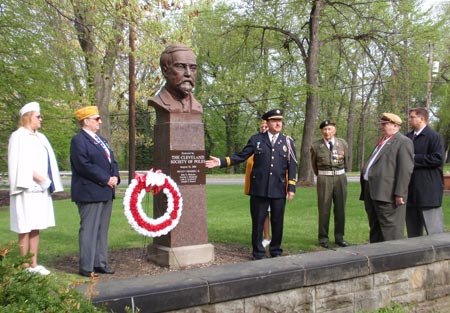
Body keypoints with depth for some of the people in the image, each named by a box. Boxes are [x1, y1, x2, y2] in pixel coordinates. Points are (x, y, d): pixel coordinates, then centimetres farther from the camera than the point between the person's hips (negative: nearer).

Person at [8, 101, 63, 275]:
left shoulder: (41, 137, 17)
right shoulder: (18, 136, -6)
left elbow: (48, 162, 15)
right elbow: (19, 163, -14)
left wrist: (48, 181, 2)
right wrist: (36, 177, -20)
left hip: (40, 189, 7)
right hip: (27, 189, -7)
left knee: (36, 227, 9)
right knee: (25, 228, -3)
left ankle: (34, 264, 15)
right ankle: (25, 267, 3)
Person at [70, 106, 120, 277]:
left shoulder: (101, 140, 19)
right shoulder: (78, 140, -9)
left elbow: (112, 161, 20)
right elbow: (84, 166, -19)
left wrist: (115, 177, 0)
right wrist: (106, 179, -16)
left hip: (106, 192, 9)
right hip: (89, 193, -9)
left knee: (102, 230, 13)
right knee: (89, 230, -4)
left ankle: (100, 263, 21)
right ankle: (86, 268, 3)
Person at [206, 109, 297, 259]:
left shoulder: (288, 141, 6)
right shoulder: (256, 139, 5)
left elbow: (292, 166, 4)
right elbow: (240, 156, 2)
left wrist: (291, 188, -2)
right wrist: (221, 162, -8)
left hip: (279, 189, 1)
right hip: (259, 189, -1)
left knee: (277, 222, 8)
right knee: (258, 222, 5)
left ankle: (276, 251, 25)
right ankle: (258, 253, 18)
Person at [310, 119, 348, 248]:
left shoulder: (343, 144, 2)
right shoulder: (316, 146, -3)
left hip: (340, 178, 2)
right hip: (324, 179, -2)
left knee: (340, 209, 7)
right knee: (324, 209, 2)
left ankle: (339, 237, 19)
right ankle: (323, 238, 12)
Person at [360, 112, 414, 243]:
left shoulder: (403, 142, -5)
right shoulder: (382, 142, 24)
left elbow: (406, 170, -14)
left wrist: (399, 194, -20)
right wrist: (366, 192, 19)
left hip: (387, 193, -9)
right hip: (371, 192, 9)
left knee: (390, 231, -7)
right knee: (375, 229, 14)